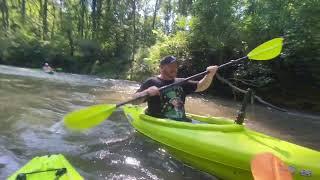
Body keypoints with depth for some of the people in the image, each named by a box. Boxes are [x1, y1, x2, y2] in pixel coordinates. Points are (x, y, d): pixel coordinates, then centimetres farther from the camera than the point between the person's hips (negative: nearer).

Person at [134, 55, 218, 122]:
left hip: (182, 121, 6)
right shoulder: (151, 82, -1)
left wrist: (210, 74, -5)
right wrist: (147, 92, -26)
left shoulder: (181, 82, 15)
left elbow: (201, 86, 12)